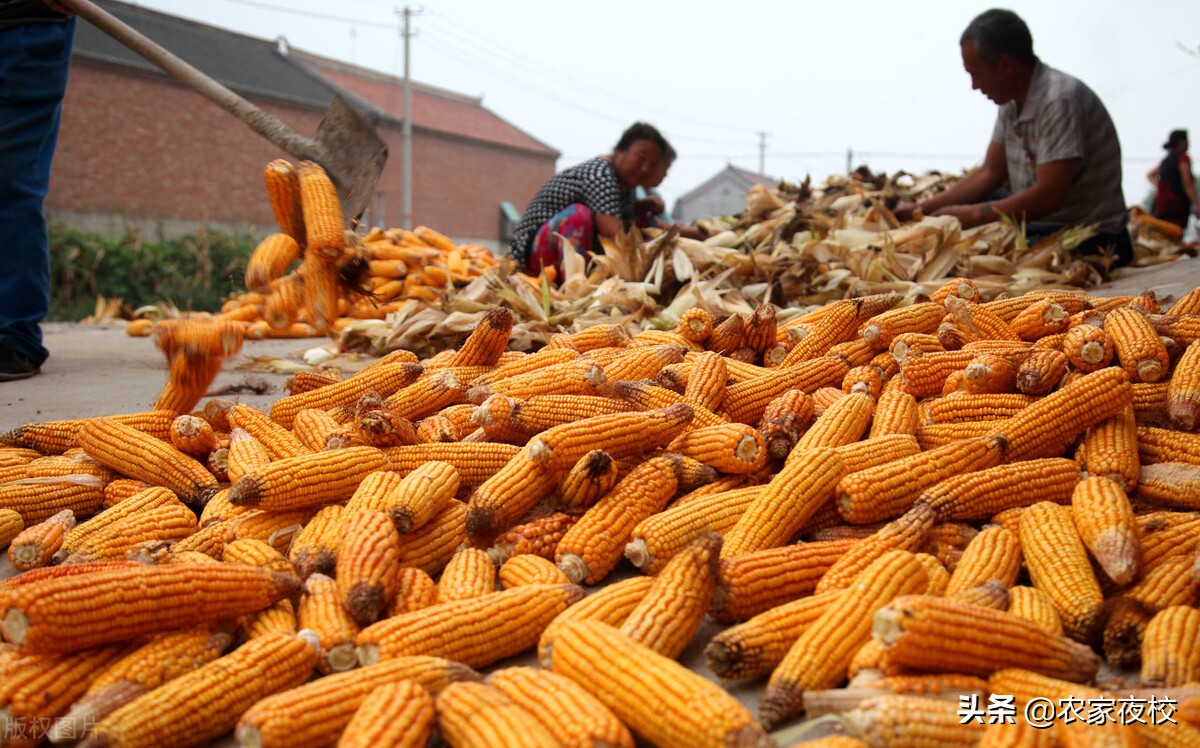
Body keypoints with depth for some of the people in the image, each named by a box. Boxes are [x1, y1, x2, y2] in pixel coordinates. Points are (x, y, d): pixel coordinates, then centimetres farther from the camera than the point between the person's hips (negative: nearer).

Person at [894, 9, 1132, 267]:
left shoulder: (1060, 100, -20)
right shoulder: (1012, 101, 6)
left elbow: (1049, 196, -25)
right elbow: (990, 174, 12)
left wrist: (970, 215, -18)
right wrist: (920, 209, 5)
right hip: (1039, 221, 9)